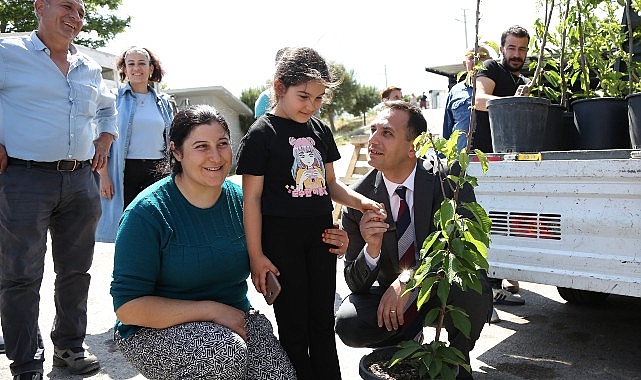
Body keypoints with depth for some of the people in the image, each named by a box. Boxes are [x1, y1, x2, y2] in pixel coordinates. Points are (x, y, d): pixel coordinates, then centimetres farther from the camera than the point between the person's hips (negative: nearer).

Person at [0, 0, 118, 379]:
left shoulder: (90, 68, 15)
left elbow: (108, 107, 32)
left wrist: (104, 141, 17)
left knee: (76, 270, 13)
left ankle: (70, 347, 30)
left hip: (82, 179, 5)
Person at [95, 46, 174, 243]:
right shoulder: (114, 99, 3)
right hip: (125, 170, -2)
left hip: (157, 171, 3)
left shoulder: (163, 102, 12)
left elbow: (171, 141, 17)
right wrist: (104, 176, -8)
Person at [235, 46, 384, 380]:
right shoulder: (261, 134, -9)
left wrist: (361, 202, 0)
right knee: (294, 326, 6)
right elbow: (251, 198, -9)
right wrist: (256, 256, -12)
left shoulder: (320, 130, 9)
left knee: (323, 321, 15)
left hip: (320, 235, 6)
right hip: (281, 240, -5)